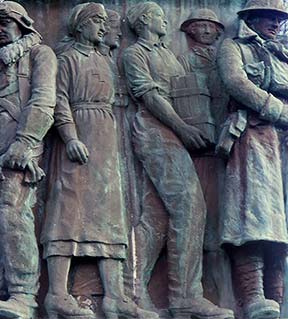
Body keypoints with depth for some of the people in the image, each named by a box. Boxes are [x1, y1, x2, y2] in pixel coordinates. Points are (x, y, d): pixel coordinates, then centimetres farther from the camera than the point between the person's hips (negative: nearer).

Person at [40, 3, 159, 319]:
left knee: (107, 210, -1)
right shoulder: (68, 59, 4)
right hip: (77, 137, -7)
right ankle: (57, 294, -18)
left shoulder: (102, 61, 24)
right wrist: (70, 137, -20)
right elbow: (60, 100, -7)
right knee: (70, 203, -14)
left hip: (105, 138, 7)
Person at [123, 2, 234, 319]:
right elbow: (147, 93, -9)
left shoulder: (168, 53, 28)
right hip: (155, 129, -8)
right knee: (187, 204, -18)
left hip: (173, 133, 8)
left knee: (159, 211, 2)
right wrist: (182, 126, -19)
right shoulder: (135, 53, 3)